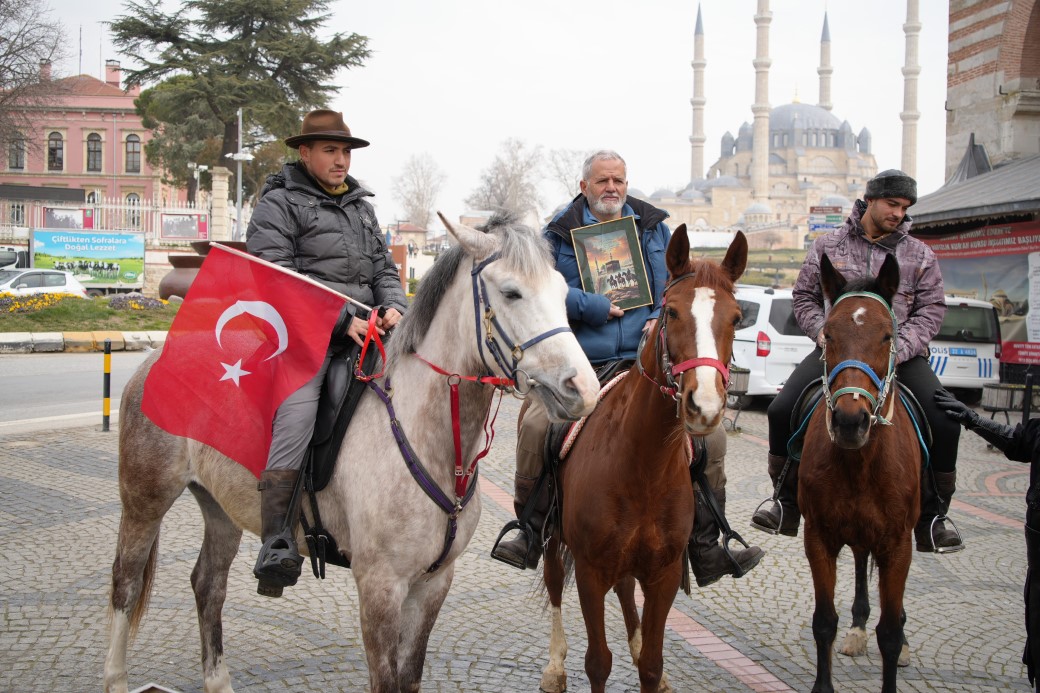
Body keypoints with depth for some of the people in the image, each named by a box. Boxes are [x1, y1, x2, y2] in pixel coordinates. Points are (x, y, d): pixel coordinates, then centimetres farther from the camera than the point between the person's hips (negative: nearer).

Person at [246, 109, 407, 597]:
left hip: (363, 330, 7)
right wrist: (342, 320, -17)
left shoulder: (360, 206, 24)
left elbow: (383, 267, 24)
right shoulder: (279, 204, 2)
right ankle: (277, 546, -27)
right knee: (295, 420, -26)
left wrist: (393, 306, 0)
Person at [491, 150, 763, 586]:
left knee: (709, 432, -12)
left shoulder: (654, 227, 16)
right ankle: (531, 535, -6)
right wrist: (593, 307, -12)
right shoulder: (560, 232, 7)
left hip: (650, 359, 2)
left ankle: (706, 551, -2)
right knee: (535, 426, -25)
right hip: (581, 365, -2)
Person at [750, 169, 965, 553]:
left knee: (944, 423, -19)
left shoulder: (920, 255, 8)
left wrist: (898, 349, -13)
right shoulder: (829, 245, 8)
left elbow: (931, 310, 3)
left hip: (900, 353, 0)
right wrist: (822, 331, -6)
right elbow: (804, 296, 13)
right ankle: (786, 503, 2)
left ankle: (931, 519, -1)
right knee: (782, 410, -17)